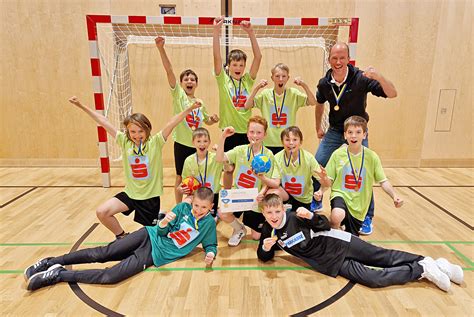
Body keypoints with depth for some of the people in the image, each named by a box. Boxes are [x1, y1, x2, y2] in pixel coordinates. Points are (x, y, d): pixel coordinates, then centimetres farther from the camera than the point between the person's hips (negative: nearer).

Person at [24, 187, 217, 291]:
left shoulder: (208, 223, -2)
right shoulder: (184, 207, -2)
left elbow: (210, 245, 8)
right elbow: (162, 231, -2)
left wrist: (210, 254, -16)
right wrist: (164, 222, -26)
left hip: (156, 254, -1)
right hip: (150, 236, 1)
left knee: (110, 276, -18)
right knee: (101, 253, -7)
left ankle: (59, 274, -6)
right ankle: (51, 262, 10)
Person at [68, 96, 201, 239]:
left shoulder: (155, 143, -14)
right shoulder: (125, 142, -6)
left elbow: (171, 123, -26)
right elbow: (103, 121, -8)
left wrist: (190, 109, -36)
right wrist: (81, 105, -8)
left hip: (150, 196, -3)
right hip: (130, 193, 3)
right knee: (102, 212, -12)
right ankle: (122, 237, 13)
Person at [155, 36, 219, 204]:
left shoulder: (200, 103, 7)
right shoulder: (178, 94, -4)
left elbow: (206, 121, 23)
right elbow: (169, 70, -17)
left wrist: (213, 119, 0)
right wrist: (161, 48, -28)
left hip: (198, 144, 4)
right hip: (182, 143, -3)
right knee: (180, 177, 8)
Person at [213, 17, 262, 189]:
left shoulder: (248, 80, 3)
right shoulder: (223, 80, -1)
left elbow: (258, 57, -5)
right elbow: (216, 56, -13)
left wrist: (250, 32, -13)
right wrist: (216, 31, -21)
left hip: (246, 131, 2)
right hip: (228, 131, -2)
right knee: (228, 168, 10)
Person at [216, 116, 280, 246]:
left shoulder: (268, 155, -10)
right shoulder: (240, 150, -4)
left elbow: (275, 183, -11)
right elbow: (219, 158, -16)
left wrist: (262, 177, -31)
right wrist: (223, 137, -23)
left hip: (256, 199, -1)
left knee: (256, 236, 4)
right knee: (222, 214, -26)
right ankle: (239, 229, 8)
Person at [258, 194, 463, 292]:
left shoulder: (295, 217, -12)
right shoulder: (268, 231, -2)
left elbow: (325, 226, -6)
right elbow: (264, 257, 8)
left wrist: (310, 216, -27)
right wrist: (265, 247, -17)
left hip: (337, 244, -2)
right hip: (330, 262, 2)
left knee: (384, 257, -6)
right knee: (372, 279, -7)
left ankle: (426, 265, 14)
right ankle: (422, 270, 4)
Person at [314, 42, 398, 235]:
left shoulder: (361, 78, -20)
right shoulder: (324, 83, -8)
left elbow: (392, 94, -25)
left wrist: (379, 77, -44)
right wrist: (318, 127, 18)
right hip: (334, 132, 3)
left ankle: (367, 218, 13)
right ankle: (315, 202, 26)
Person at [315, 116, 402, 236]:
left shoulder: (372, 156, -5)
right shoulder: (337, 154, -7)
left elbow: (383, 181, -1)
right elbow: (329, 179, -1)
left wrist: (394, 196, -18)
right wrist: (321, 190, -19)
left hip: (359, 204, 2)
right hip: (340, 194, -2)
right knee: (337, 216, -36)